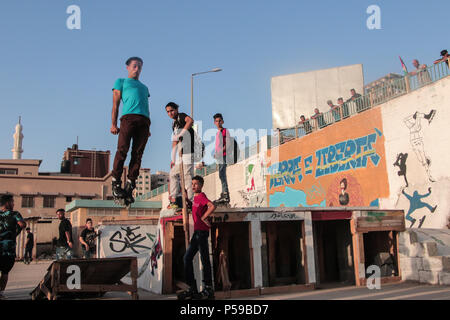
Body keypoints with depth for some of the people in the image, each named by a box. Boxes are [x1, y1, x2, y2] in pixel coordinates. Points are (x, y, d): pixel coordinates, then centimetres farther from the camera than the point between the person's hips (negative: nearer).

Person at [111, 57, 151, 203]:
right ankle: (116, 184, -12)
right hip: (128, 117, -4)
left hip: (143, 120, 4)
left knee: (138, 154, -6)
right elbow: (115, 104, 11)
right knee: (122, 150, -15)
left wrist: (148, 128, 15)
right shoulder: (121, 82, 22)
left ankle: (130, 185, -7)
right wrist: (114, 124, -1)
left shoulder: (144, 87, 36)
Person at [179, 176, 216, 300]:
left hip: (202, 231, -10)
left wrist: (203, 218, -18)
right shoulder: (195, 197, 16)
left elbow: (212, 206, -27)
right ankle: (192, 288, 15)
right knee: (187, 258, 10)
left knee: (204, 259, -4)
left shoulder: (201, 196, -11)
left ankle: (208, 289, 4)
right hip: (197, 232, 10)